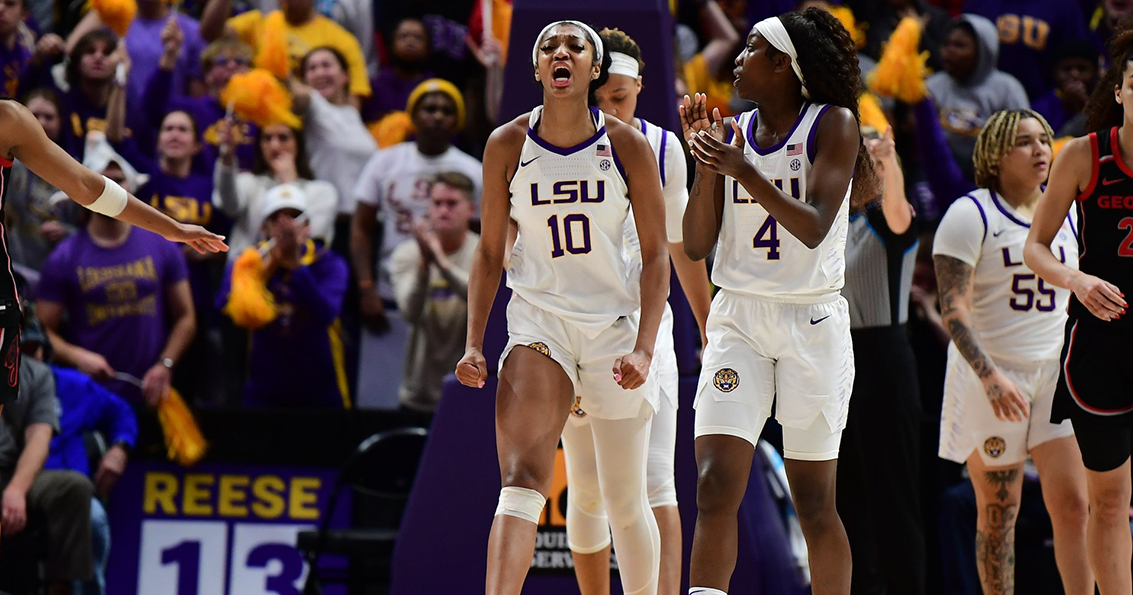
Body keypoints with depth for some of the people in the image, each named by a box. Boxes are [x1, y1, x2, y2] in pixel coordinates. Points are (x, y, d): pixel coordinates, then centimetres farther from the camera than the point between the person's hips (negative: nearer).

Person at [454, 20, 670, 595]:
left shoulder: (627, 145, -3)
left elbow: (656, 256, -2)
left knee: (625, 503, 8)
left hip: (615, 323, 0)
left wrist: (644, 348, -12)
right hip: (538, 320, 0)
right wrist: (474, 343, -1)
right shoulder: (507, 145, 0)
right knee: (520, 479, -21)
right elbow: (489, 252, 8)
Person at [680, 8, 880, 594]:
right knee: (716, 488, -13)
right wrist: (706, 162, -6)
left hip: (811, 322, -3)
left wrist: (742, 169, -23)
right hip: (738, 320, 3)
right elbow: (696, 245, 5)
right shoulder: (734, 132, 8)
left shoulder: (833, 125, -5)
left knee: (815, 503, 4)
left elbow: (814, 228, -17)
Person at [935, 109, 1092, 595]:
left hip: (1057, 374, 4)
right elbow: (953, 308, -15)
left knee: (1072, 504, -6)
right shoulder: (970, 216, -7)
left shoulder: (1067, 215, 11)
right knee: (998, 513, 0)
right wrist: (991, 377, -25)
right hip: (989, 376, -4)